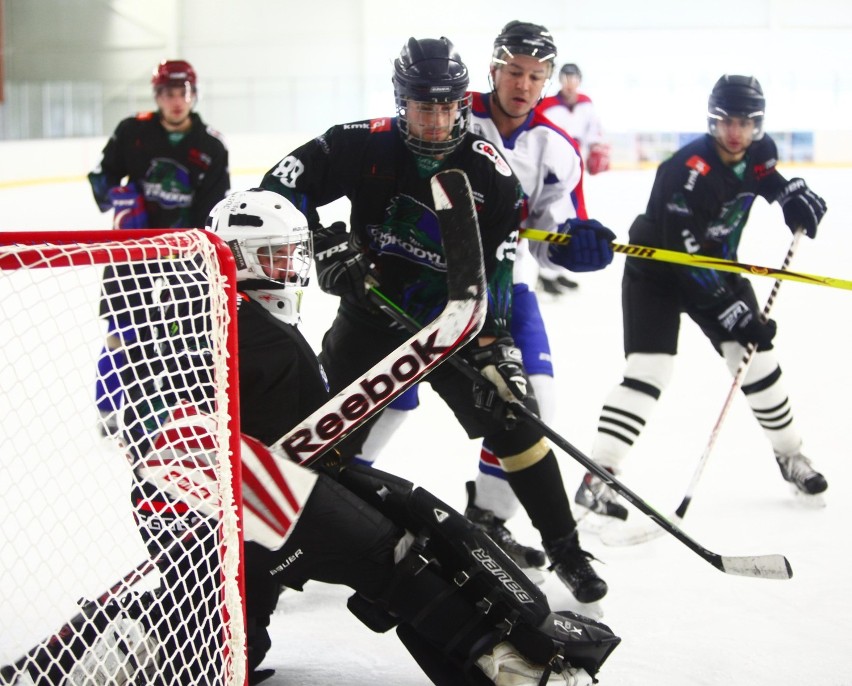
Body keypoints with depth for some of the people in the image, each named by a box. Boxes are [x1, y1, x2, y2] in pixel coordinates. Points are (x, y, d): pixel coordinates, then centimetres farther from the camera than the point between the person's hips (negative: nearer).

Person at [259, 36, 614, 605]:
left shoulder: (491, 174, -12)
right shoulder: (364, 146, -13)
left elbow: (494, 273, -13)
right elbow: (283, 185, -11)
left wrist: (492, 347, -22)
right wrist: (328, 245, -21)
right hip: (370, 312, 0)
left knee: (513, 419, -8)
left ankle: (565, 548, 4)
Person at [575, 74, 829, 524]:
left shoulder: (758, 151, -9)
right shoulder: (687, 171, -31)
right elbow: (686, 256, -32)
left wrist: (793, 193, -4)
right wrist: (731, 311, -32)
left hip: (713, 266, 7)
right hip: (657, 271, -7)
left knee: (756, 357, 7)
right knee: (648, 369, -19)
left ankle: (789, 454, 28)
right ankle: (597, 478, -21)